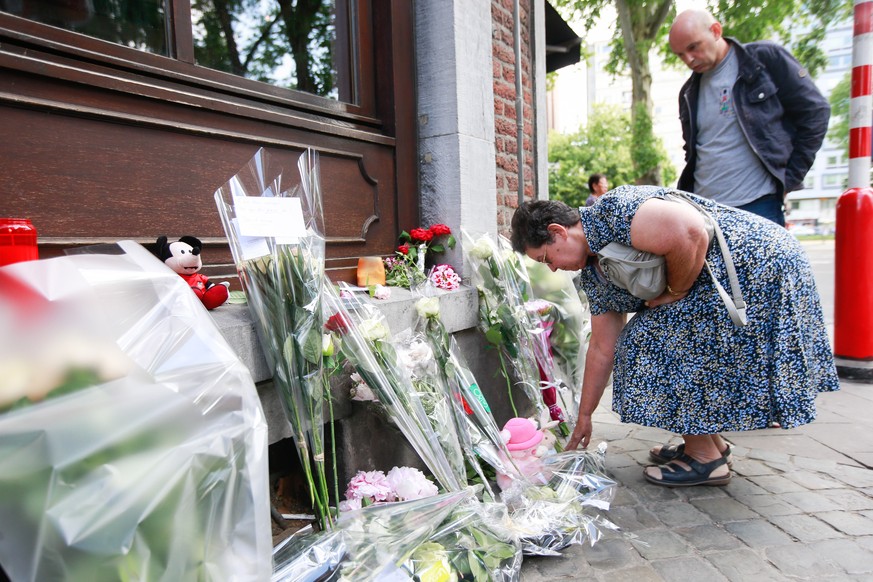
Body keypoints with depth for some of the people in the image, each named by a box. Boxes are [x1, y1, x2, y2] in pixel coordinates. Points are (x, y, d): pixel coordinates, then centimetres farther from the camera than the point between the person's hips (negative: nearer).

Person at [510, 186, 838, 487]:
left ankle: (705, 459, 1)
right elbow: (602, 349, 10)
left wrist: (676, 293, -16)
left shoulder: (613, 210, -21)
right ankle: (711, 442, 22)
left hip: (756, 266, -10)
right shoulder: (593, 274, 7)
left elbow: (691, 234, -33)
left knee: (654, 341, -13)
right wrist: (584, 417, 14)